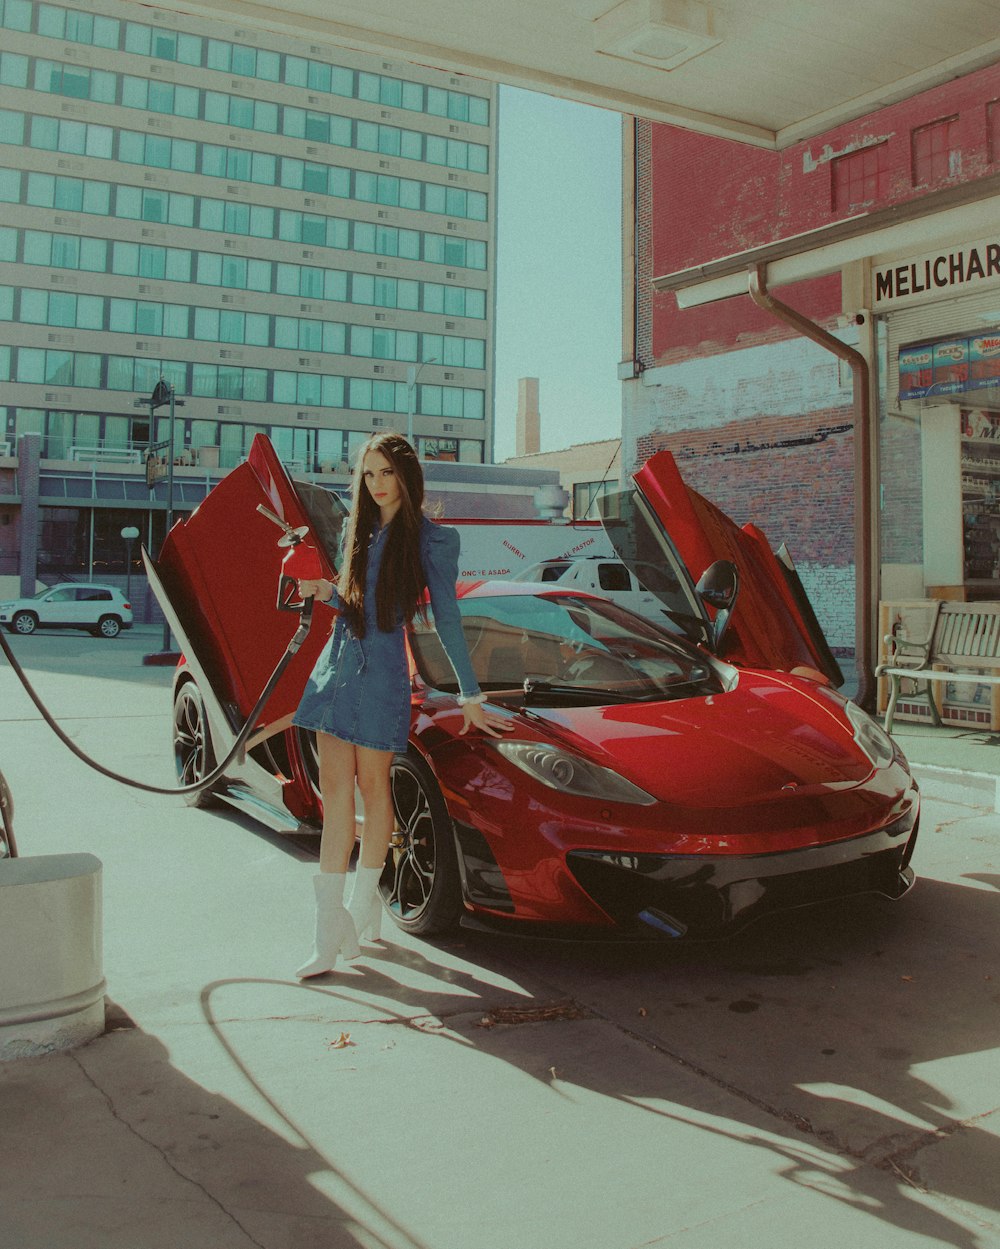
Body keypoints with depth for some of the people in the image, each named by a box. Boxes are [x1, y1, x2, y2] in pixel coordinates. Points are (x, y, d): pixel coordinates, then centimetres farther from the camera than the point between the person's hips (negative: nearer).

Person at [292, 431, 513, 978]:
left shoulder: (430, 539, -5)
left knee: (371, 785, 5)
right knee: (334, 789, 1)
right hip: (337, 663, 6)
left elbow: (446, 617, -3)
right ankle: (331, 930, 4)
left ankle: (363, 903, 23)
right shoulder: (356, 530, 13)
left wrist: (470, 695, -2)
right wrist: (325, 592, -1)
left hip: (382, 671, -5)